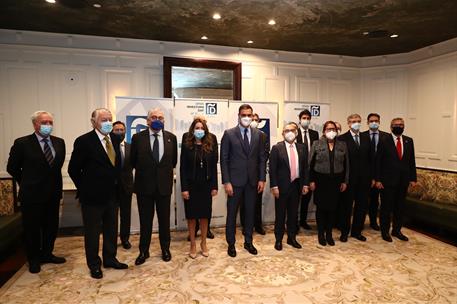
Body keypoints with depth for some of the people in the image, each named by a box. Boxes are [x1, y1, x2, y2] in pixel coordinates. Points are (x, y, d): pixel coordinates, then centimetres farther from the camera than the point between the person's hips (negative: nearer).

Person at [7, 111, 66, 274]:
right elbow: (12, 168, 0)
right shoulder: (22, 143, -10)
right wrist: (27, 183, 5)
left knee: (51, 227, 15)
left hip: (53, 194, 4)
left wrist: (53, 181, 12)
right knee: (32, 228, 11)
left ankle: (46, 254, 34)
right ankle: (33, 259, 29)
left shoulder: (59, 142, 2)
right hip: (32, 195, -4)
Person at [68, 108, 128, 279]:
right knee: (92, 232, 10)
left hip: (111, 195, 6)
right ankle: (94, 265, 27)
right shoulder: (83, 141, -14)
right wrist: (84, 189, -4)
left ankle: (110, 259, 34)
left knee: (111, 230, 16)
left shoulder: (114, 139, 3)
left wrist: (116, 184, 8)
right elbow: (73, 169, -8)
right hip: (92, 196, -5)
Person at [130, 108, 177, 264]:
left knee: (164, 219, 13)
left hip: (164, 185, 1)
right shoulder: (138, 137, -4)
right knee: (145, 220, 11)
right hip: (144, 185, -1)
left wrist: (165, 171, 8)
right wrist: (144, 171, 8)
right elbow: (133, 161, 5)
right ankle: (144, 251, 28)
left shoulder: (171, 137, 0)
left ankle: (165, 249, 30)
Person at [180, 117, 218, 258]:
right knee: (191, 215, 8)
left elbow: (214, 166, 2)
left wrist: (214, 186, -2)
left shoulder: (211, 144, 0)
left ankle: (203, 243, 27)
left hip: (206, 185, 1)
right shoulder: (187, 144, -4)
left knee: (205, 215, 10)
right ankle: (192, 245, 23)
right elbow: (183, 167, -6)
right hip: (191, 185, -1)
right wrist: (184, 188, -11)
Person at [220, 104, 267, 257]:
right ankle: (231, 243, 24)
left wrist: (262, 179, 0)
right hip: (235, 180, -3)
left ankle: (248, 241, 30)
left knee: (250, 212, 13)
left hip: (253, 180, 3)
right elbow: (224, 160, -6)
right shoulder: (229, 134, -5)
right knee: (232, 213, 8)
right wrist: (226, 182, -11)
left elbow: (262, 158, 7)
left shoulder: (258, 134, 5)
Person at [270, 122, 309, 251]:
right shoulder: (277, 148, -6)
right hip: (282, 186, -4)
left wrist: (305, 184, 5)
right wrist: (274, 186, -13)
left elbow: (305, 167, 10)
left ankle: (291, 238, 29)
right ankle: (278, 239, 22)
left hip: (296, 186, 4)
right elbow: (272, 169, -8)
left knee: (293, 213, 14)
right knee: (280, 214, 8)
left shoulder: (302, 148, 7)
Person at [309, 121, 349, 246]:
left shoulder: (342, 145, 7)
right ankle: (321, 234, 20)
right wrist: (311, 181, -6)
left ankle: (329, 234, 22)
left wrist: (345, 181, 4)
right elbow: (311, 164, -2)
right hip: (321, 180, -2)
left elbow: (346, 164, 8)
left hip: (336, 181, 2)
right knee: (321, 207, 5)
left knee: (333, 208, 7)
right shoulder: (317, 144, -1)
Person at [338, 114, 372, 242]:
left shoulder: (366, 138, 9)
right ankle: (344, 232, 22)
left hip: (364, 178, 5)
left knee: (362, 205, 11)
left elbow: (370, 158, 9)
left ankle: (357, 231, 27)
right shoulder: (342, 139, -6)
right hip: (348, 178, -4)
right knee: (346, 206, 7)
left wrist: (371, 176, 5)